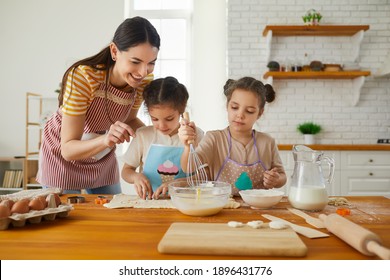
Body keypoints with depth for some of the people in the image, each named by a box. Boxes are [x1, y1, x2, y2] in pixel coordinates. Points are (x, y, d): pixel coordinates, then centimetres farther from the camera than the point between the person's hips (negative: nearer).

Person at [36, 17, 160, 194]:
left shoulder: (144, 80, -18)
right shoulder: (82, 77, -32)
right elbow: (68, 149, -29)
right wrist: (106, 139, -48)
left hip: (103, 160, 4)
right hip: (62, 159, -4)